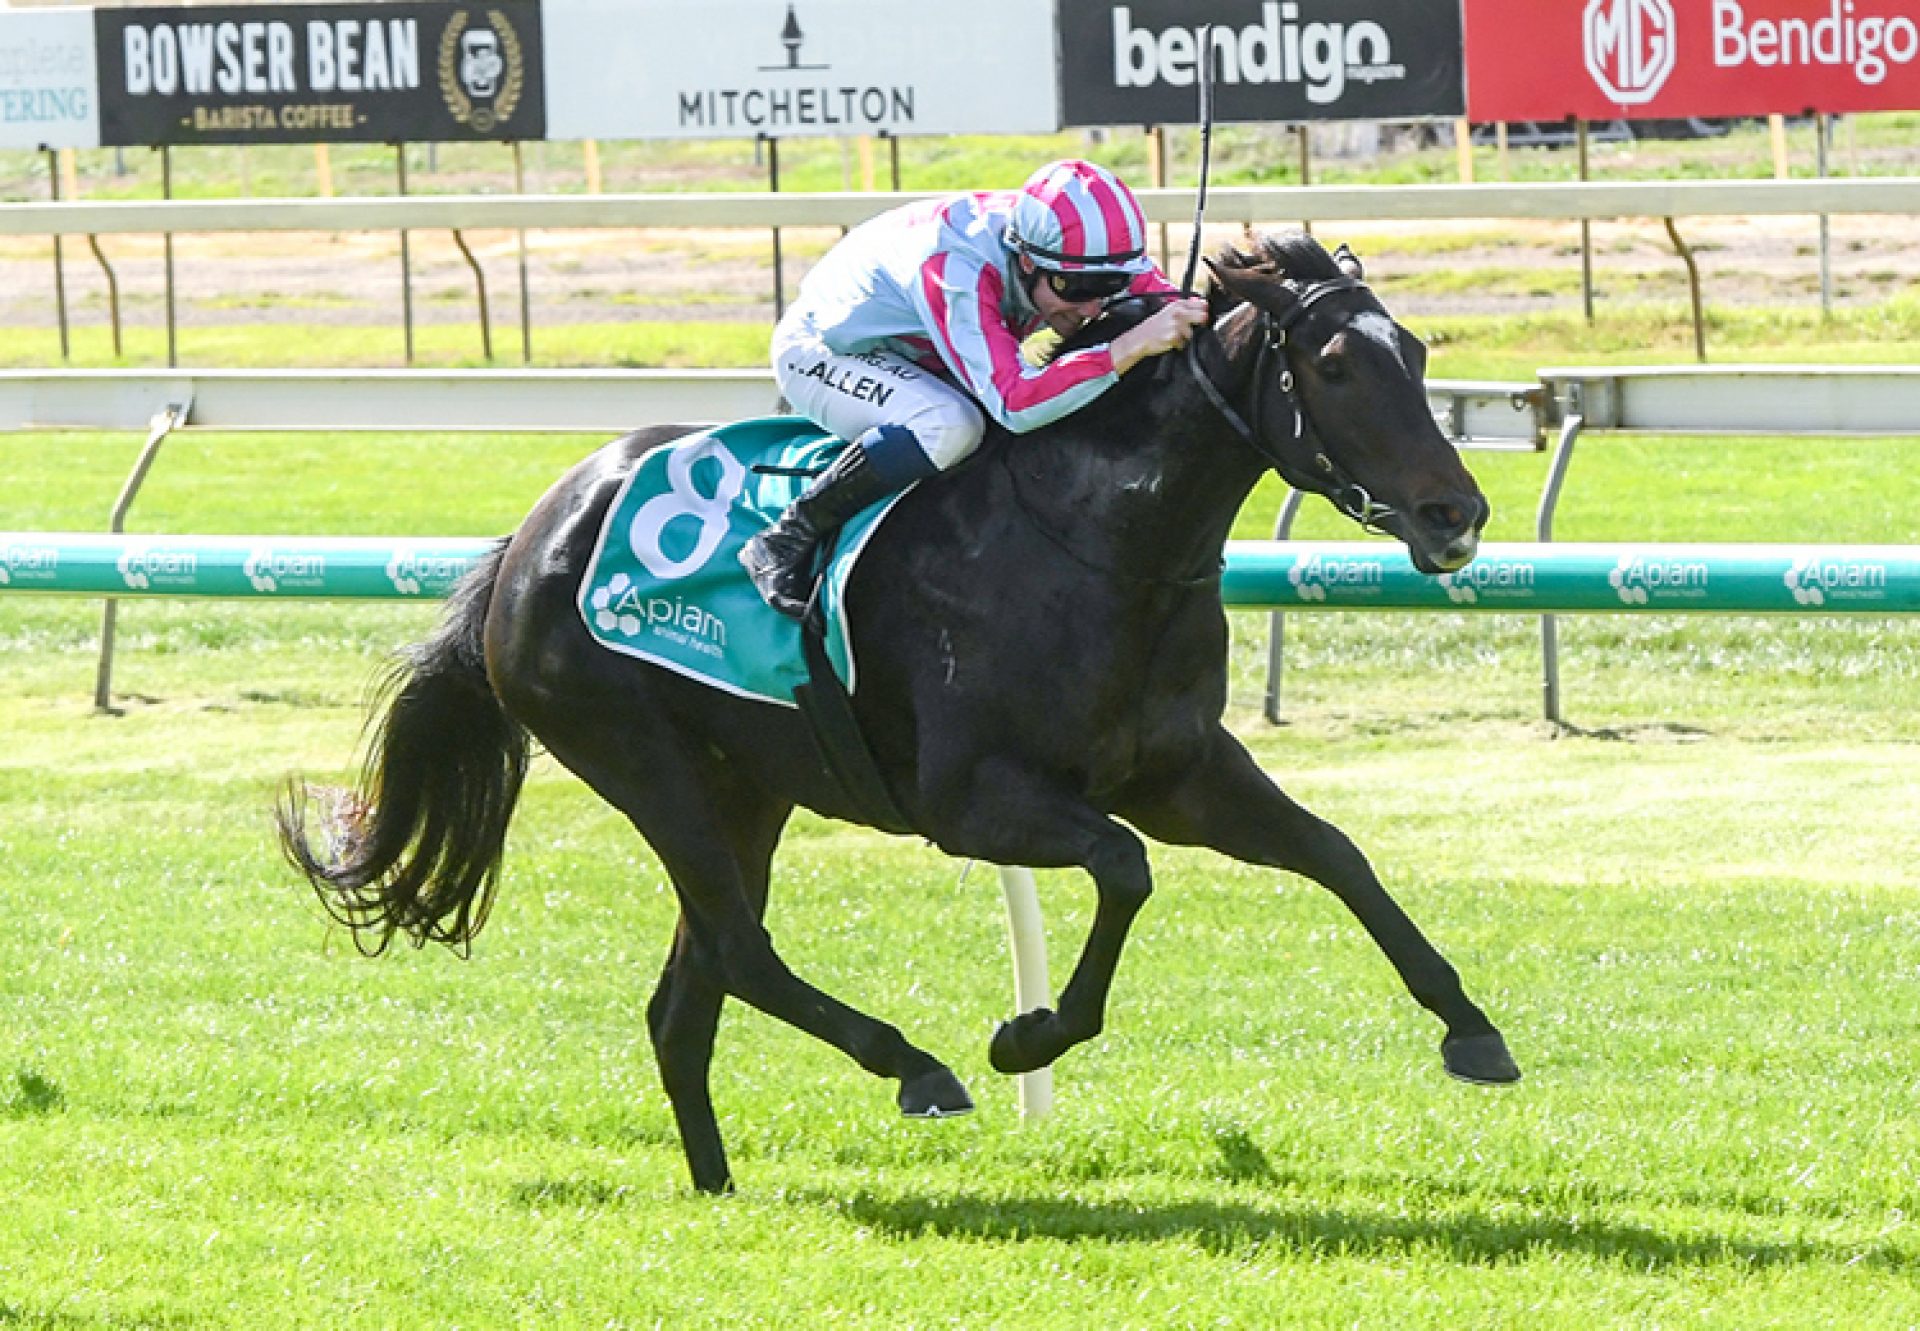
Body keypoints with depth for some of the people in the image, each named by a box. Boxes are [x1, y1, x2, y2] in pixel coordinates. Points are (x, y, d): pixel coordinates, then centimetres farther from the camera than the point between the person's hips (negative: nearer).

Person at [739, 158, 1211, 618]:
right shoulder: (955, 268, -42)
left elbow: (1153, 286, -5)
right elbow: (1014, 401, -50)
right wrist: (1132, 346, -57)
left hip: (912, 356, 8)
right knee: (950, 425, -36)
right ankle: (786, 541, -23)